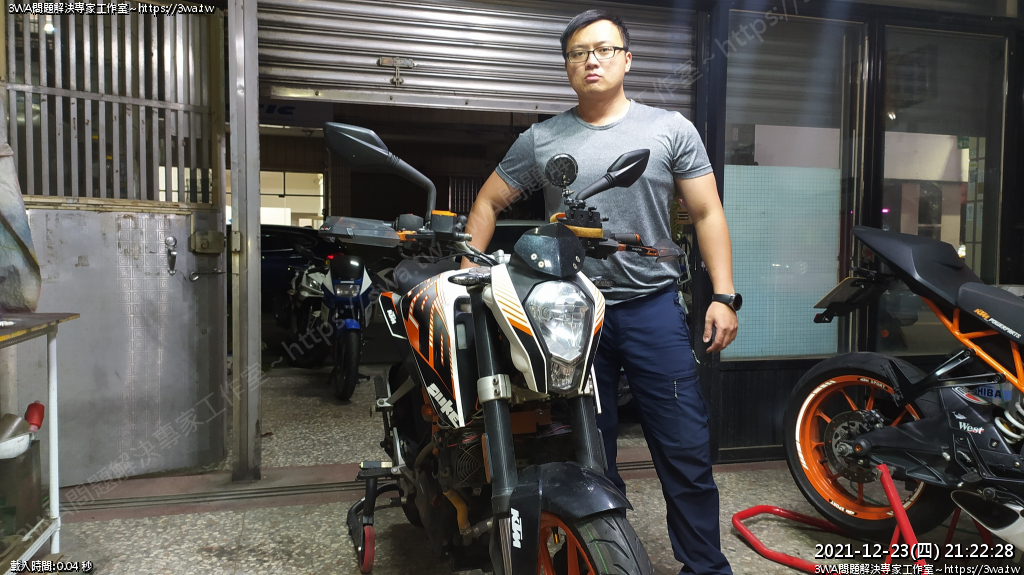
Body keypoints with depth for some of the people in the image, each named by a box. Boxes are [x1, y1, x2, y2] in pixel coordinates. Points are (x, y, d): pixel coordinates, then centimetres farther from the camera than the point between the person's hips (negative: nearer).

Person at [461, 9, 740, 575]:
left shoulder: (671, 129, 5)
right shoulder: (540, 140, 8)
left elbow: (707, 213, 4)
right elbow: (487, 202, 13)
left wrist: (723, 296, -4)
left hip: (652, 308, -1)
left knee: (685, 448, 1)